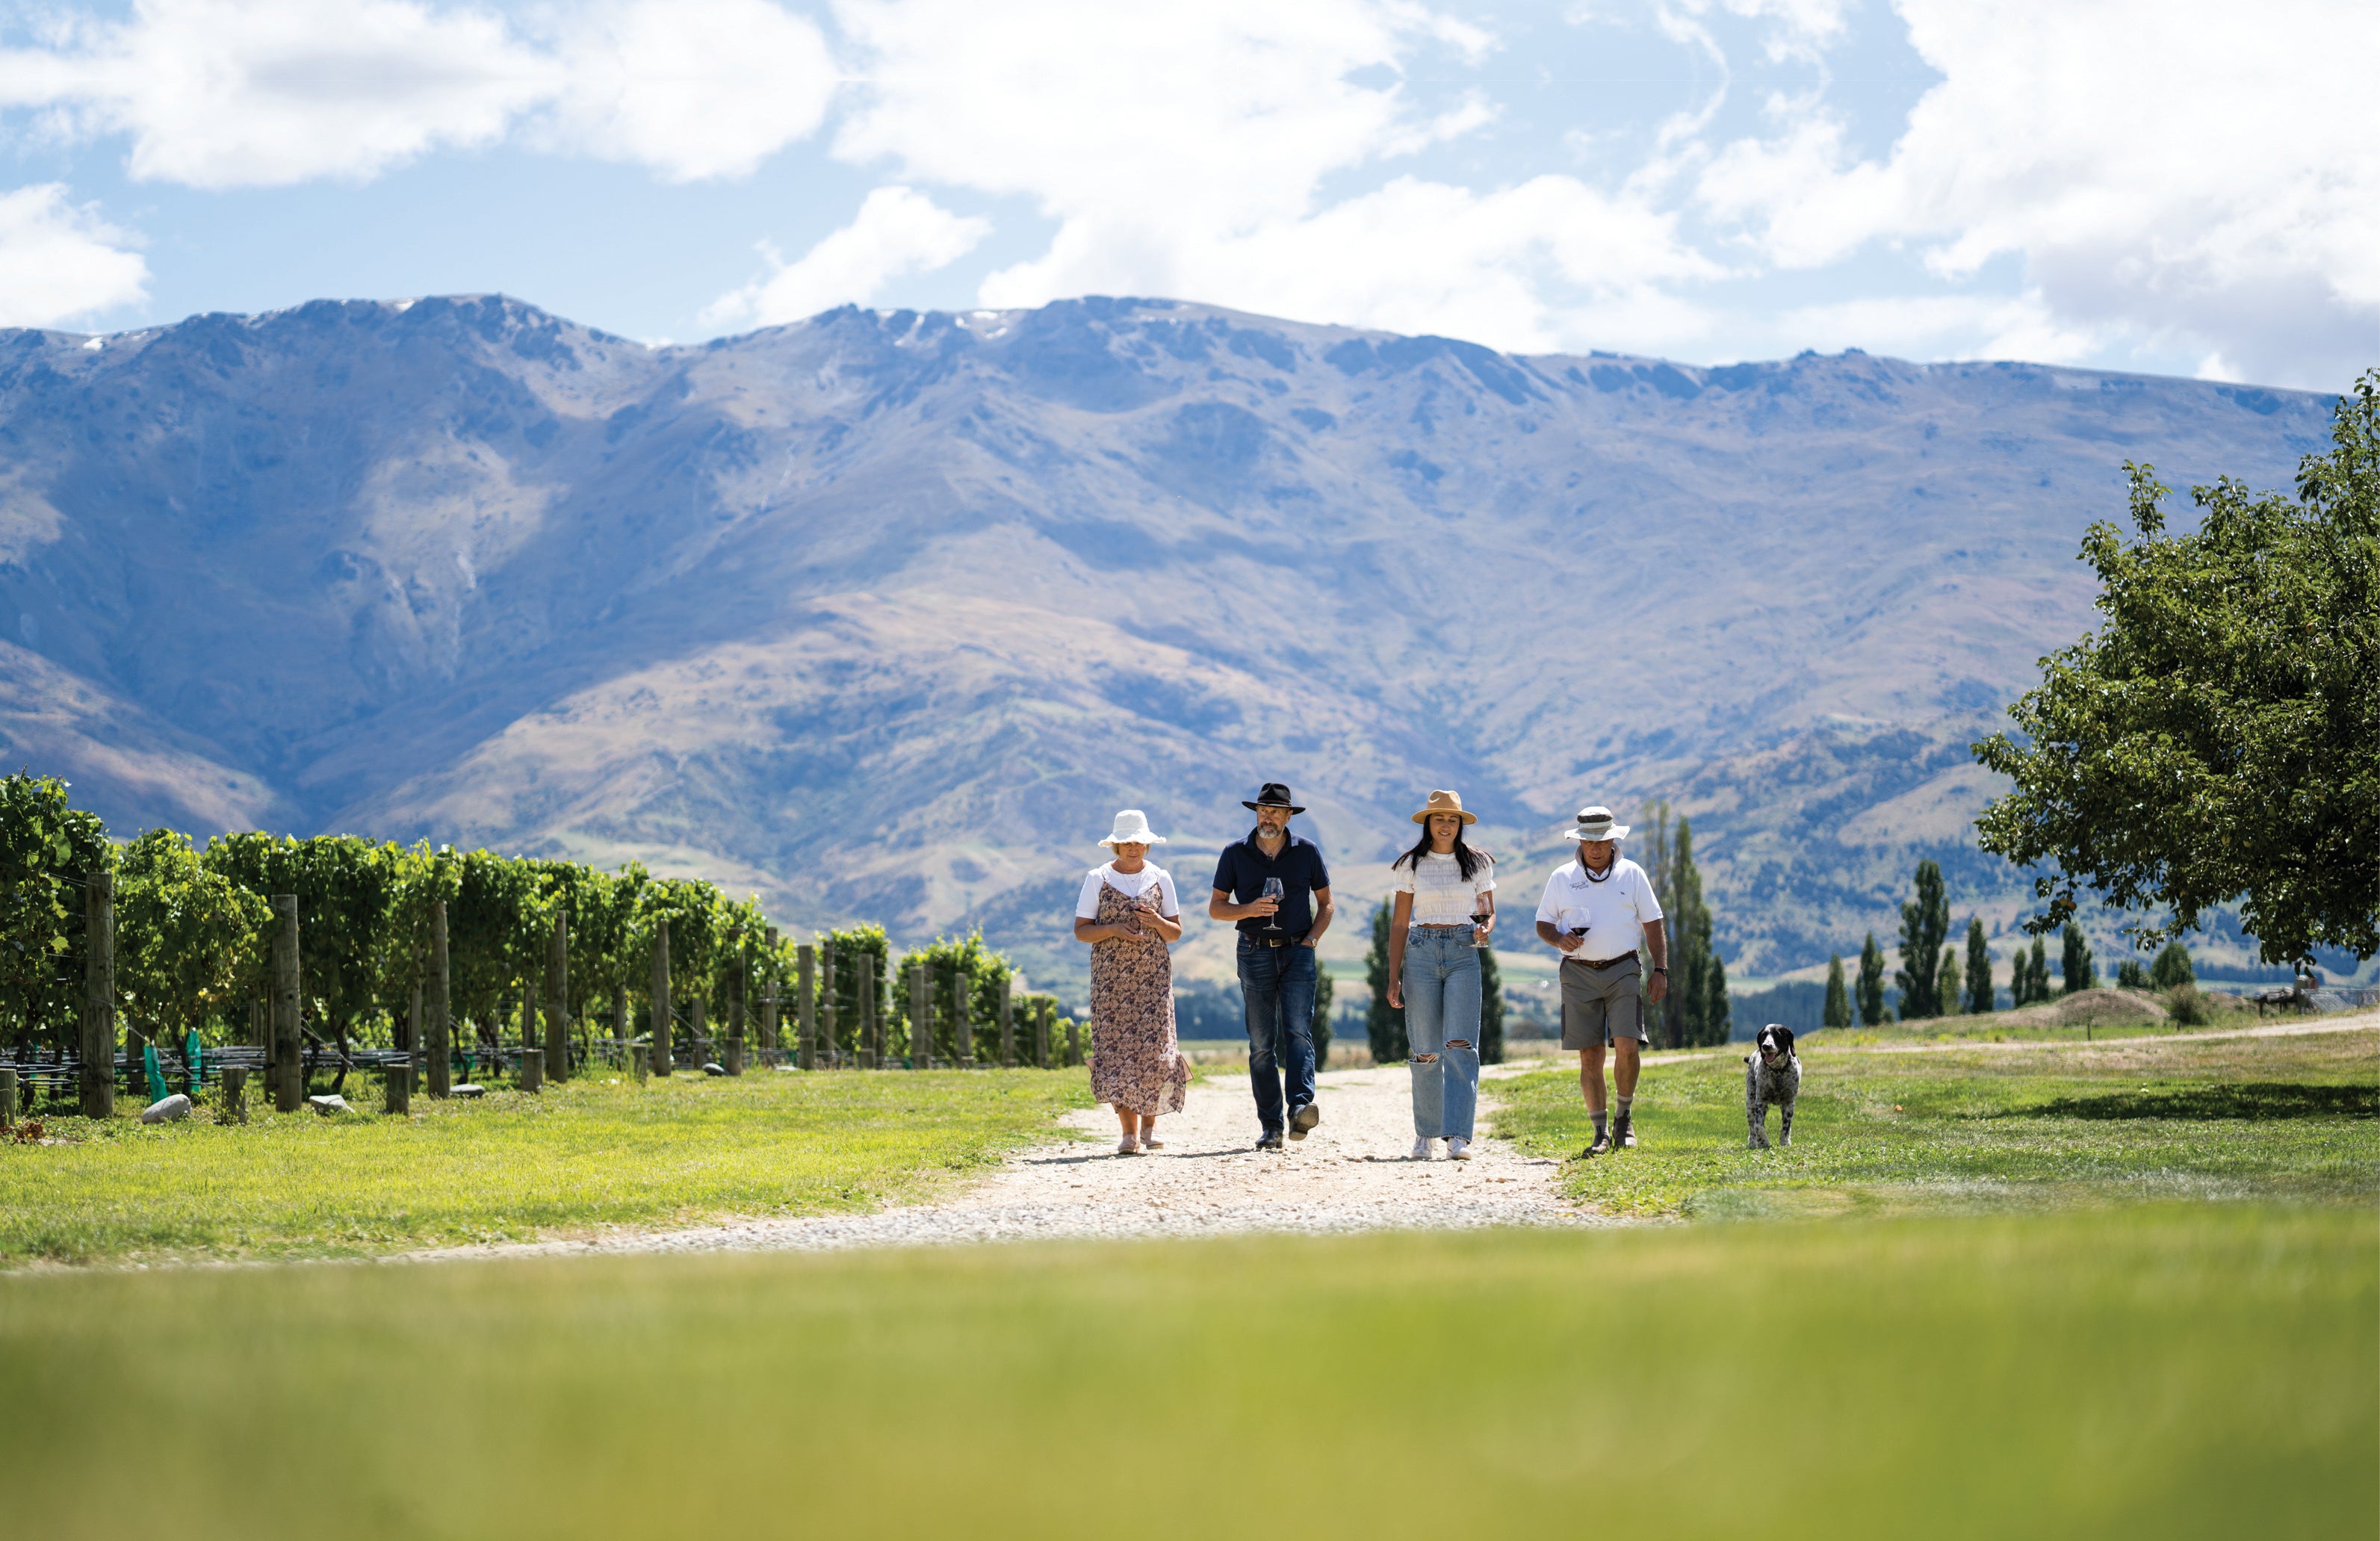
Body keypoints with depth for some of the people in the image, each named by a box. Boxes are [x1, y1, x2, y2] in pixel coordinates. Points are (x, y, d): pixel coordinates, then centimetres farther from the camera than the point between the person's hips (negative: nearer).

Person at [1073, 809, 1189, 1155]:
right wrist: (1114, 929, -15)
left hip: (1153, 976, 1)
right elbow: (1081, 931, 1)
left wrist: (1156, 922, -11)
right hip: (1111, 977, -1)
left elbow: (1176, 933, 9)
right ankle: (1130, 1133, -6)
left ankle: (1150, 1126, 5)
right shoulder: (1098, 879, 4)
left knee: (1153, 1047, -9)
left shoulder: (1160, 879, 8)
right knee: (1116, 1049, -7)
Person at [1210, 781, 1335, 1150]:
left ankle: (1300, 1108, -30)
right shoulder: (1235, 854, 5)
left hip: (1298, 953, -1)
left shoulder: (1307, 852, 6)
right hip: (1255, 954, 1)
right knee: (1261, 1044, -1)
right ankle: (1271, 1127, 0)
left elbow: (1325, 903, 13)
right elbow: (1216, 907, 8)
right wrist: (1249, 909, -11)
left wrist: (1311, 939, -3)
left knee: (1298, 1032, -17)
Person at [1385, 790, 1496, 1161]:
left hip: (1463, 954, 0)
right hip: (1421, 953, 0)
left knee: (1461, 1045, -13)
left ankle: (1458, 1136, -18)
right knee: (1427, 1051, 1)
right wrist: (1393, 977, 1)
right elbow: (1400, 924, 7)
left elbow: (1489, 914, 12)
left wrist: (1484, 929, -12)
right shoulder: (1411, 865, 7)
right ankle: (1425, 1132, 15)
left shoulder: (1477, 863, 8)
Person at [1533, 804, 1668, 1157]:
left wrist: (1660, 971, 0)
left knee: (1627, 1046, -15)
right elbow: (1543, 924, 13)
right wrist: (1559, 939, -9)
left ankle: (1624, 1116, 8)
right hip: (1579, 973, 1)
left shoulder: (1632, 874, 8)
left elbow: (1653, 926, 9)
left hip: (1622, 970, -1)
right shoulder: (1562, 878, 9)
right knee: (1590, 1055, -1)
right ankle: (1601, 1134, 6)